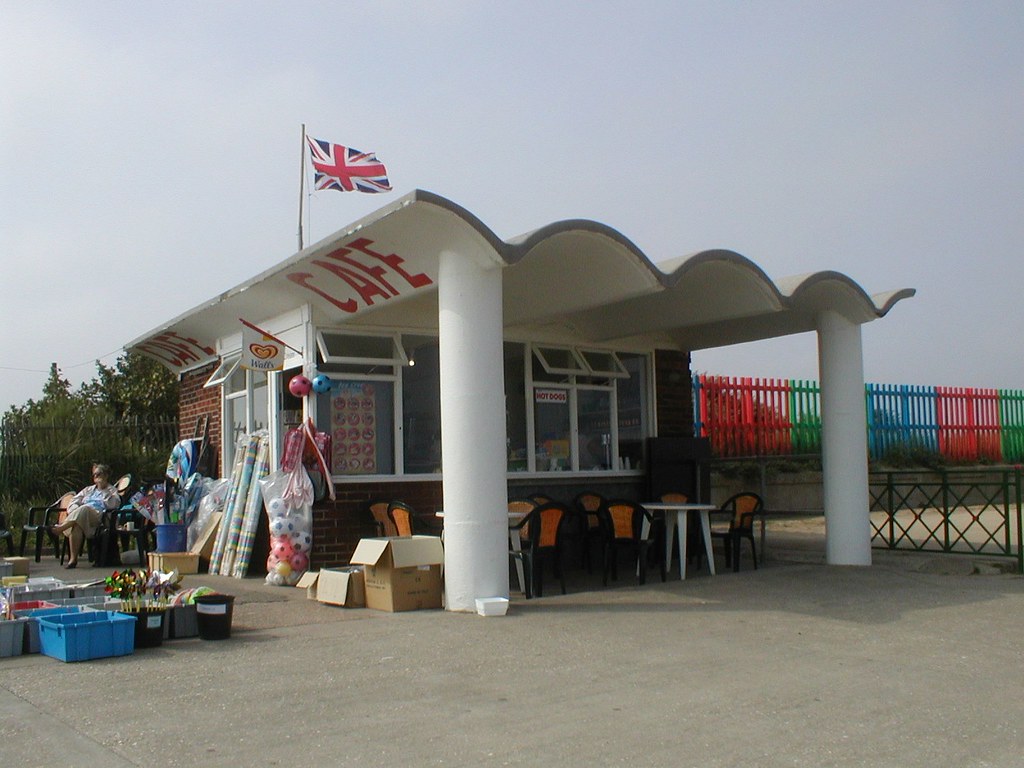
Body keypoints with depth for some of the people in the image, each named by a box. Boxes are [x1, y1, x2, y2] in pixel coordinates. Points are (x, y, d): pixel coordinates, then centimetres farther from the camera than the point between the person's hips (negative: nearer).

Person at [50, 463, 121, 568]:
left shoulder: (112, 490, 20)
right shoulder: (88, 489, 34)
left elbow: (114, 504, -2)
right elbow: (73, 503, 21)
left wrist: (104, 489, -4)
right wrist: (76, 511, -2)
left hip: (98, 515, -3)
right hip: (82, 516, 3)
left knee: (84, 509, -38)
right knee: (77, 524, -36)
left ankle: (61, 527, -44)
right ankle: (73, 558, -41)